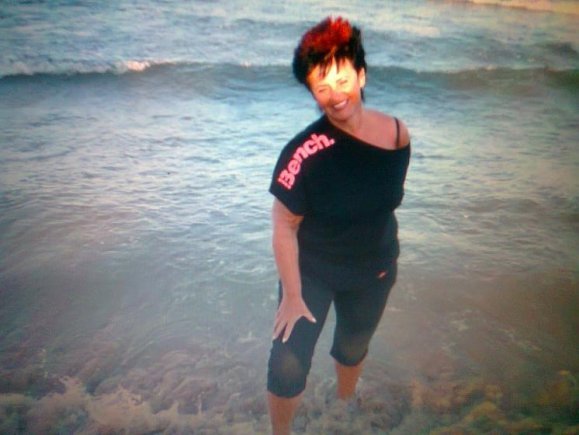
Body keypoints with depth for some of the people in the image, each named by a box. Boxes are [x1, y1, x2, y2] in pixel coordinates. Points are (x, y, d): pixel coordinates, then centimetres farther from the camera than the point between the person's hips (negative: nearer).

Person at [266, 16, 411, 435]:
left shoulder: (398, 134, -14)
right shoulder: (304, 151, -28)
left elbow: (386, 202, 1)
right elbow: (284, 228, -21)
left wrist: (388, 256, 9)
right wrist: (293, 297, -16)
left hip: (372, 272, 4)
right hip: (312, 272, -3)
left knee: (354, 347, 26)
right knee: (288, 365, -5)